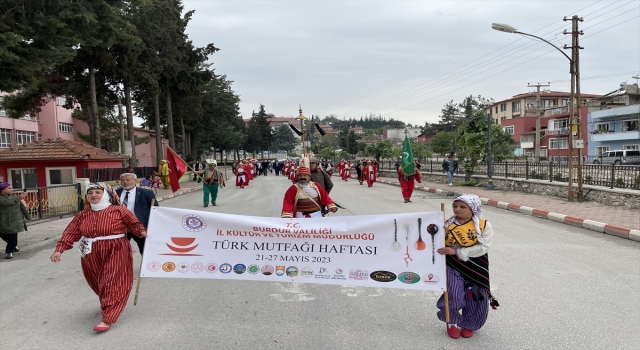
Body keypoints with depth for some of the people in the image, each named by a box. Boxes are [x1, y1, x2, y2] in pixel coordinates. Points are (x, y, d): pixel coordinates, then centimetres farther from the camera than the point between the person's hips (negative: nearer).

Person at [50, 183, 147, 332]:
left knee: (112, 283, -7)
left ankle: (107, 319, -5)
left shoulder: (119, 210, -8)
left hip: (115, 253, -5)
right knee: (98, 283, 20)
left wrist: (142, 232, -22)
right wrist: (59, 249, -8)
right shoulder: (83, 215, 3)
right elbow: (70, 233, 0)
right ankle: (106, 303, 48)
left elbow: (134, 224, -3)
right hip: (92, 255, 5)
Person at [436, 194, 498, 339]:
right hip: (453, 266, 0)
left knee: (475, 298, 8)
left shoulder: (483, 225, -7)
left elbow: (483, 247, -17)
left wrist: (457, 252, -23)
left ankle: (469, 325, 35)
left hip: (475, 267, 1)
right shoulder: (448, 224, -2)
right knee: (453, 294, -15)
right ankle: (451, 322, 13)